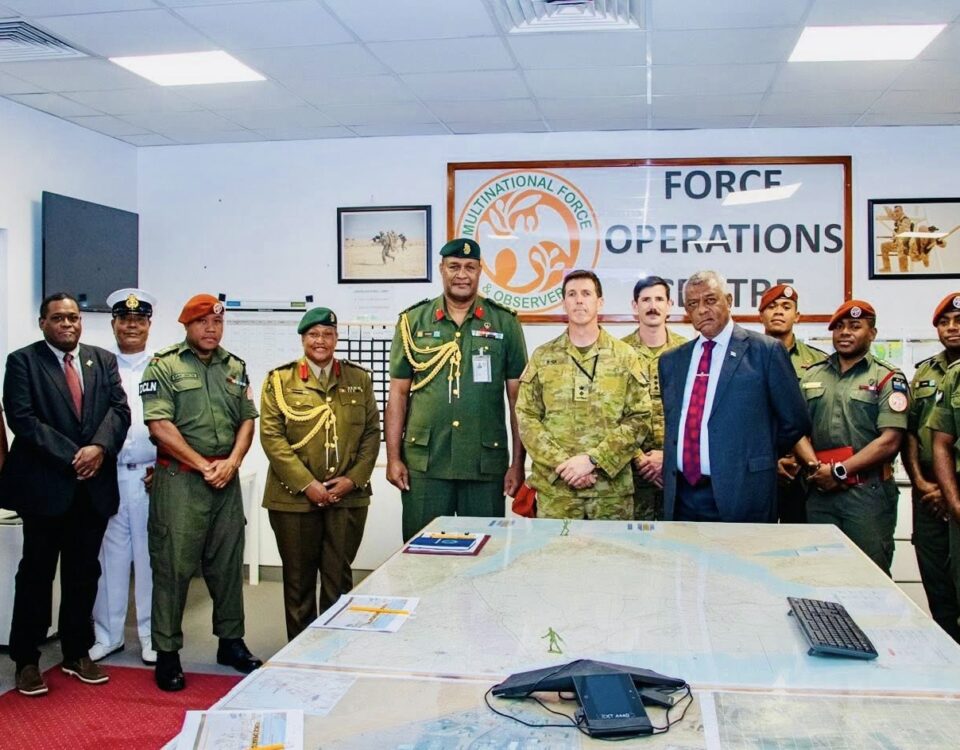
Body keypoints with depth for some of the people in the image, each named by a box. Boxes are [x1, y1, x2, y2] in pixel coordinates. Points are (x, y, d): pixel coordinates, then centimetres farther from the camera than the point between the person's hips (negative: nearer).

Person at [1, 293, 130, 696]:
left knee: (84, 573, 11)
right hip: (44, 485, -3)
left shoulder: (104, 360, 11)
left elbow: (119, 409, 2)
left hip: (94, 485, 4)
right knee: (36, 574, 5)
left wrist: (99, 447, -16)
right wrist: (71, 457, -15)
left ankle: (78, 653, 23)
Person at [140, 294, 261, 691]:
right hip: (180, 477, -5)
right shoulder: (164, 366, -2)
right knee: (173, 565, 0)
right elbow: (160, 425, -10)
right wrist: (203, 465, -11)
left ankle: (231, 642, 24)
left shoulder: (235, 368, 13)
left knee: (228, 562, 11)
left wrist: (232, 462, -5)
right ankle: (167, 652, 10)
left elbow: (247, 420, 11)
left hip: (226, 479, 5)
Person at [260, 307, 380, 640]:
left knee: (339, 578, 7)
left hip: (348, 497, 1)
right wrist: (306, 483, -12)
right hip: (294, 497, -1)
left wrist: (353, 479, -6)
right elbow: (271, 436, -5)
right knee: (299, 580, 8)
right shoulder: (280, 380, 2)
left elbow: (372, 432, 7)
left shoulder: (359, 378, 9)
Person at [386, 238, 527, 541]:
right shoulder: (413, 321, 6)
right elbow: (398, 394, 7)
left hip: (486, 464, 0)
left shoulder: (505, 322, 4)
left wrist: (518, 463, -1)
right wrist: (393, 458, 1)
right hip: (423, 464, 1)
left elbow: (517, 398, 3)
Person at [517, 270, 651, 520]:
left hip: (612, 488, 0)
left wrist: (593, 459, -12)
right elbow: (526, 418, 1)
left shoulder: (625, 356, 5)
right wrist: (562, 463, -11)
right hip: (554, 487, 0)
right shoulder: (542, 357, 6)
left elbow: (640, 419, -1)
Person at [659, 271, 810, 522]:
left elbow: (794, 422, 2)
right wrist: (668, 460, 11)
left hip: (741, 497, -4)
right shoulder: (671, 361, 13)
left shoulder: (766, 351, -2)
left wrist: (758, 459, 9)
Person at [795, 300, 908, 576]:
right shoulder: (812, 375, 14)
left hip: (868, 493, -3)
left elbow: (889, 441, -8)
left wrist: (839, 470, -11)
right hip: (819, 492, 4)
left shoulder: (888, 378, 1)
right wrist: (816, 467, -10)